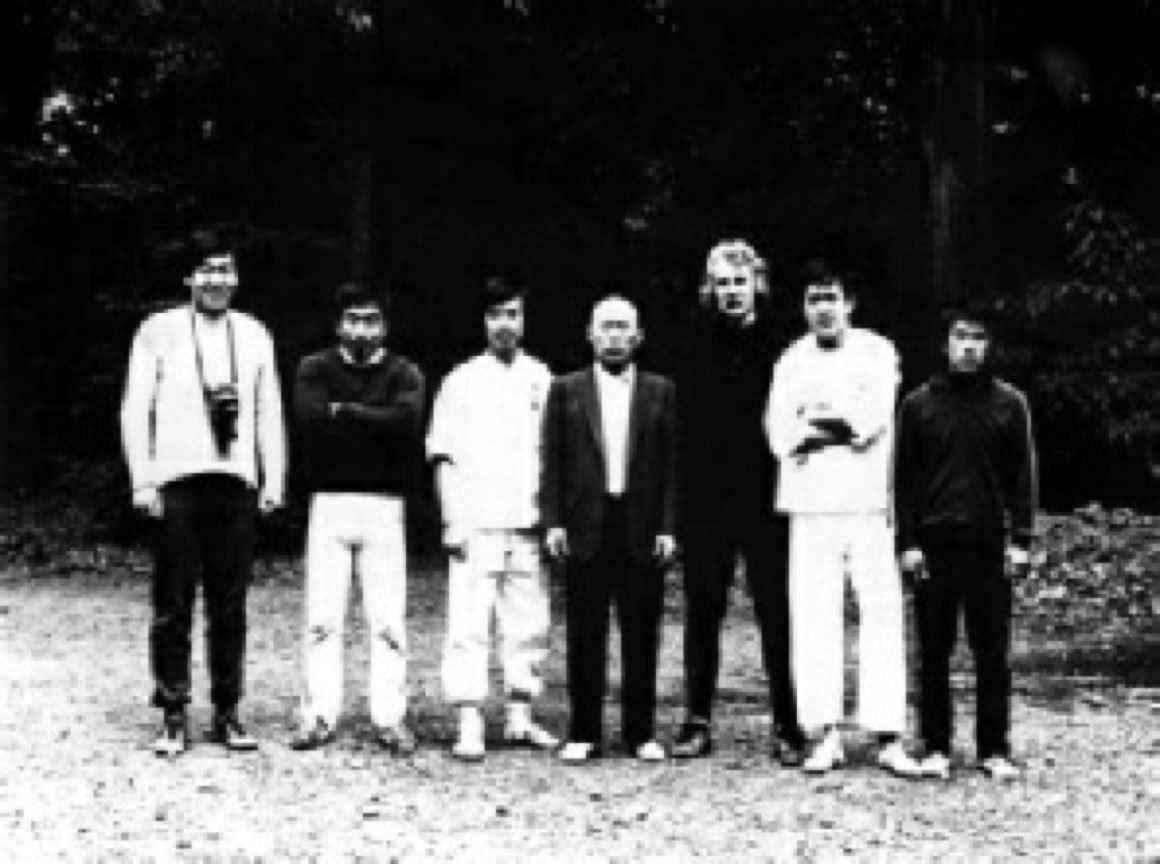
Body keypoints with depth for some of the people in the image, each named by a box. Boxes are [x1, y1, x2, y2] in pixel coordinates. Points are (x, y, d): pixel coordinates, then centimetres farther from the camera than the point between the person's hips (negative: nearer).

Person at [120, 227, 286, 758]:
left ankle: (227, 713, 14)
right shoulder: (159, 332, 3)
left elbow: (269, 412, 14)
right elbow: (135, 409, 2)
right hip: (177, 481, -3)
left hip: (237, 483, 3)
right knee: (173, 606, -1)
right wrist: (142, 481, -5)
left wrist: (274, 480, 7)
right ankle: (173, 718, 6)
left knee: (230, 607, 6)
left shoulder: (254, 335, 12)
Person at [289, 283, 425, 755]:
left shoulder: (403, 374, 7)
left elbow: (406, 420, -14)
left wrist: (344, 411, -8)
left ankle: (389, 718, 4)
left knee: (388, 619, -1)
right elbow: (311, 420, -11)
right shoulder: (315, 368, 8)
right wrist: (374, 425, -8)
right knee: (321, 618, 0)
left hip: (384, 505, 0)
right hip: (328, 502, 0)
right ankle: (319, 716, 5)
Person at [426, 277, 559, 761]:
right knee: (468, 625, -5)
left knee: (530, 623, 6)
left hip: (527, 523, 3)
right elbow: (444, 456, 2)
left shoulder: (541, 380, 9)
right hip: (475, 523, -3)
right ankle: (470, 726, -3)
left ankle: (520, 717, 18)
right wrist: (451, 521, -5)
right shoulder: (462, 381, 3)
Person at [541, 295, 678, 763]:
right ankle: (584, 733, 10)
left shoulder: (660, 392, 9)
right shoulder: (566, 390, 9)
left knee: (641, 636, 4)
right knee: (585, 636, 3)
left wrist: (668, 527, -3)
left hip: (643, 531, 0)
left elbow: (671, 464, 5)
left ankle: (641, 732, 12)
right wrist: (553, 521, -3)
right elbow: (552, 462, 6)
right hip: (585, 529, 0)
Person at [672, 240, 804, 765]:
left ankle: (787, 727, 8)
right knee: (702, 615, 7)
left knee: (777, 616, 0)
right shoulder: (697, 351, 8)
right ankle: (698, 721, 15)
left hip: (768, 503, -2)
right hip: (706, 503, 2)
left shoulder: (780, 348, 1)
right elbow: (685, 430, 5)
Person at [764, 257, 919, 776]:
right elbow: (780, 436, 0)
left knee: (882, 615, -4)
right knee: (813, 617, -2)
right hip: (809, 505, 2)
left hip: (867, 503, -1)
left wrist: (812, 422, -5)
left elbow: (873, 419, -8)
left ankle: (889, 738, -3)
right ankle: (826, 735, 4)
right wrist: (844, 426, -10)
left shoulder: (877, 352, 7)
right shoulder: (792, 361, 12)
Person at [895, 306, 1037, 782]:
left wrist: (1021, 539, -2)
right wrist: (908, 541, -3)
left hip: (990, 545, 0)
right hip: (933, 542, 0)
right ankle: (935, 748, 11)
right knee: (933, 652, 4)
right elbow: (904, 479, 4)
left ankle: (994, 749, 10)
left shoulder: (1009, 403, 6)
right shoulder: (918, 404, 5)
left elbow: (1022, 475, 6)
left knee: (993, 652, 3)